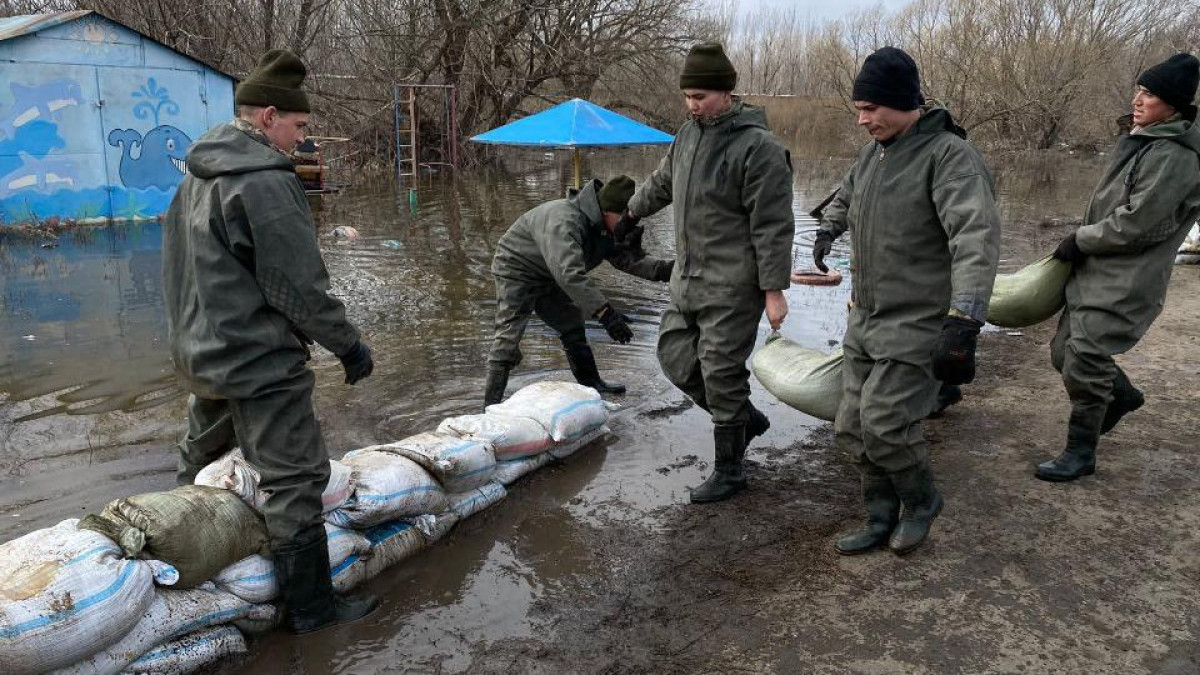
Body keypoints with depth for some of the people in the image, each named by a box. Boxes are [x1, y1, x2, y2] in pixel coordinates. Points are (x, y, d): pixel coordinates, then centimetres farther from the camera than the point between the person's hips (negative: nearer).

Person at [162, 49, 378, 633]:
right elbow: (299, 287, -21)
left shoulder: (198, 174, 10)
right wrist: (348, 343, -12)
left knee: (201, 459, 27)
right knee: (295, 478, -2)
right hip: (260, 363, -10)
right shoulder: (266, 182, -20)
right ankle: (311, 606, 7)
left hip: (202, 353, 10)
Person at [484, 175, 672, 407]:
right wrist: (604, 312, -56)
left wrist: (663, 268, -27)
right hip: (516, 272, -9)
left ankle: (591, 384, 32)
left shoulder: (605, 228, -7)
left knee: (573, 328, 15)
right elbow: (569, 272, -49)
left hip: (548, 279, 9)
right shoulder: (563, 221, -38)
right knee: (508, 337, -18)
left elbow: (628, 258, -8)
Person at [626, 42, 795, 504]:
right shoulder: (689, 134, 9)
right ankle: (746, 419, 32)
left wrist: (774, 290, -18)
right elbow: (661, 183, 28)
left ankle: (729, 471, 15)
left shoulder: (757, 147, -16)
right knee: (675, 356, 13)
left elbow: (772, 226, -18)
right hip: (688, 279, 8)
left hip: (732, 287, -8)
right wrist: (631, 213, 41)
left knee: (721, 375, -3)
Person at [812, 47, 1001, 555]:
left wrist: (965, 321, -42)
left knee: (885, 423, -12)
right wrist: (828, 231, 45)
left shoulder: (950, 155, -17)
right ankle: (882, 521, 25)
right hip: (866, 320, 8)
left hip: (921, 324, -8)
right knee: (853, 428, 8)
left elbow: (977, 237, -31)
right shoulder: (873, 153, 8)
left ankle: (922, 500, 17)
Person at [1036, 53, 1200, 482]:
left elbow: (1136, 224, -21)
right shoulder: (1141, 142, 14)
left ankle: (1080, 453, 8)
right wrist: (1083, 242, 8)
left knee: (1083, 364, -8)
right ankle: (1122, 395, 40)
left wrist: (1079, 240, -10)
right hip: (1095, 271, 9)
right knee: (1065, 351, 15)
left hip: (1125, 282, -9)